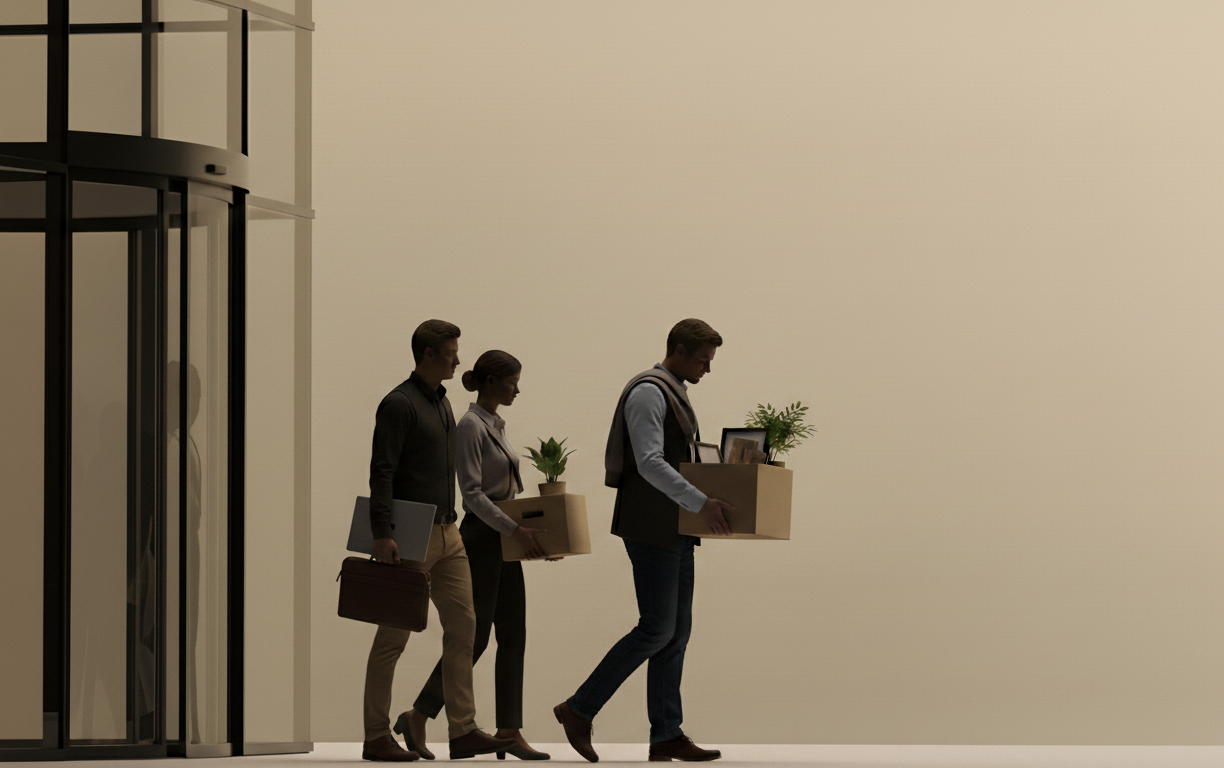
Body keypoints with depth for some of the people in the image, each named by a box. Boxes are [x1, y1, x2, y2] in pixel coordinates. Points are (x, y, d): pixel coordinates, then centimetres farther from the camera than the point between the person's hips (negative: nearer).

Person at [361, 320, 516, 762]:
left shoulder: (441, 402, 15)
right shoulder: (399, 404, -12)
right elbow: (381, 472, -18)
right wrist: (382, 534, -25)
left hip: (447, 534, 9)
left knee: (462, 626, 3)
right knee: (393, 636, -2)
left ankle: (463, 732, 4)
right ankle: (377, 738, 3)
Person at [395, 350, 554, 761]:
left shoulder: (496, 425, 15)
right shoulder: (470, 426, -13)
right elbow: (472, 493, -20)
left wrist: (535, 533, 12)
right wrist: (515, 530, -26)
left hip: (505, 542, 9)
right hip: (480, 539, -9)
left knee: (513, 637, 4)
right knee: (474, 637, -6)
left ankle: (509, 731, 4)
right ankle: (416, 718, 4)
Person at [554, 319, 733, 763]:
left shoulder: (675, 395, 19)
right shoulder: (649, 393, -12)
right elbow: (650, 463, -23)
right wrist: (700, 503, -28)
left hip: (675, 532, 10)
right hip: (650, 529, -10)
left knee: (676, 632, 7)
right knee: (657, 629, -11)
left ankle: (666, 737, 8)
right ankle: (579, 710, -4)